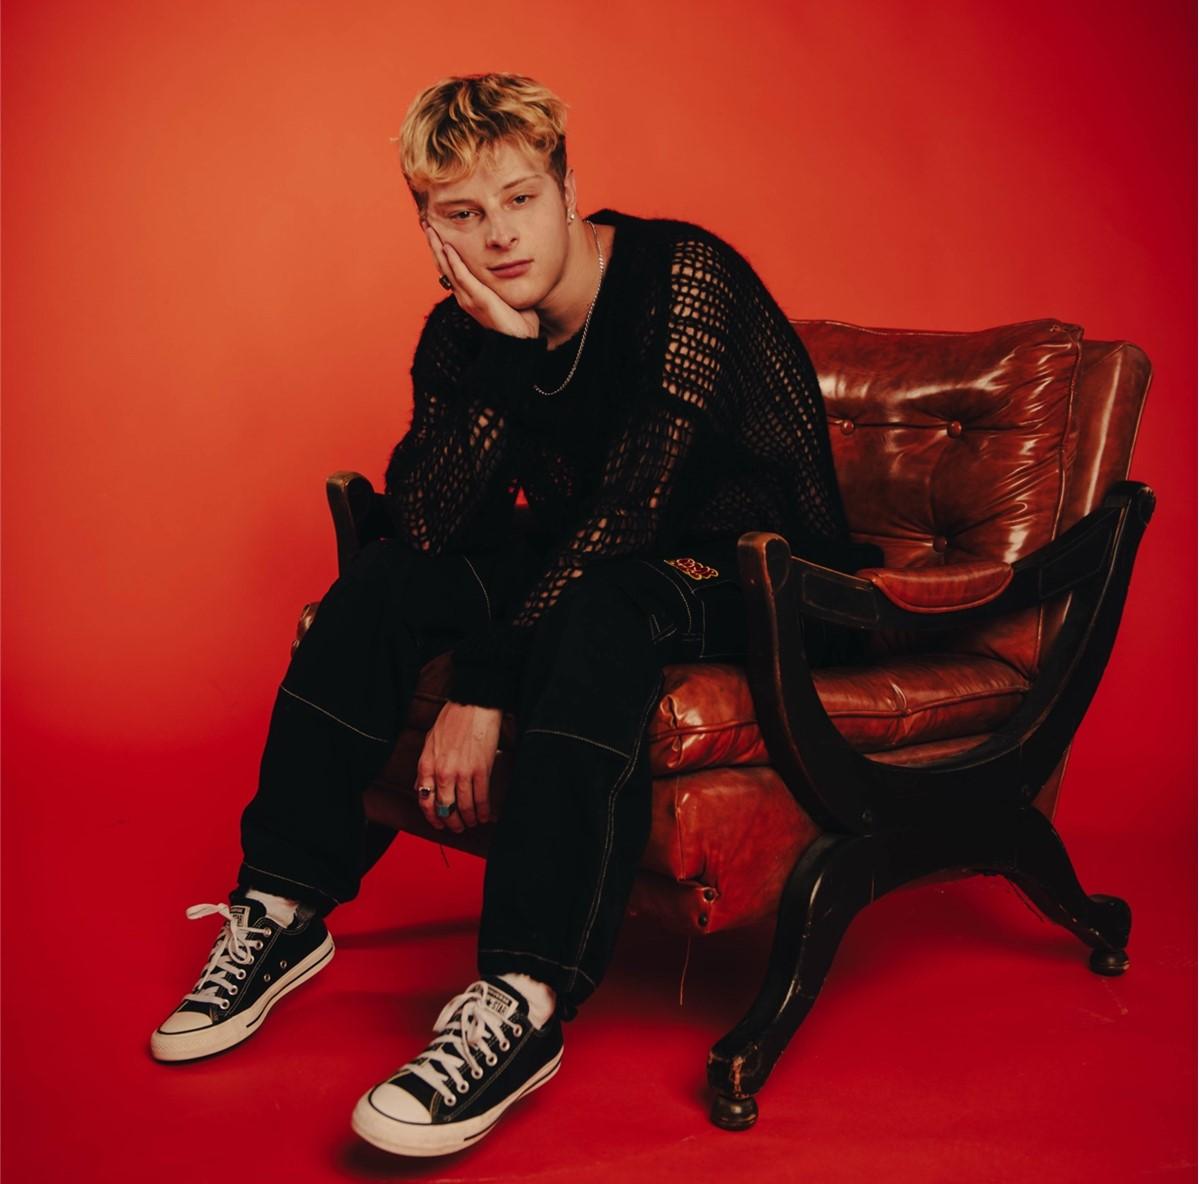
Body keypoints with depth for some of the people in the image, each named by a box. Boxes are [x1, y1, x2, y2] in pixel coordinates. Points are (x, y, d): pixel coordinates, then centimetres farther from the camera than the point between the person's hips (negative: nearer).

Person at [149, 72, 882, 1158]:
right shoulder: (462, 332, -2)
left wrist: (488, 686, -28)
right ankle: (284, 909, -4)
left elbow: (632, 508, -28)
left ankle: (526, 998, -40)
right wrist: (503, 354, -28)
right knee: (389, 580, -9)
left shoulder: (682, 276, -21)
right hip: (599, 564, 7)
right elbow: (427, 521, -14)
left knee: (599, 612, -36)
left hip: (765, 576, -6)